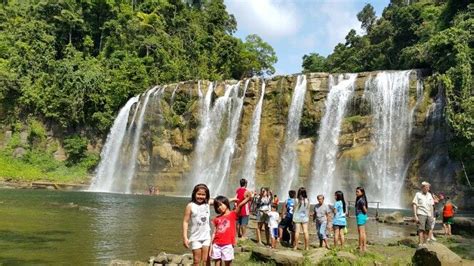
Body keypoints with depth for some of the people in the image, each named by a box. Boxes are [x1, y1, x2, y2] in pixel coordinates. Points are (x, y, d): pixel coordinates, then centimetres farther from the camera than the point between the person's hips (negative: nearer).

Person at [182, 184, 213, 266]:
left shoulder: (207, 203, -1)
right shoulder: (190, 206, -11)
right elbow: (185, 222, -10)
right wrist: (185, 237, -13)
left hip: (206, 237, 3)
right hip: (196, 237, -3)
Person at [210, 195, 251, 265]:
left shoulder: (233, 214, -2)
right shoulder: (217, 218, 9)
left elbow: (240, 205, -18)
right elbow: (214, 232, 10)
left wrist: (248, 198, -32)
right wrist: (211, 245, 7)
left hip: (228, 245, -3)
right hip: (217, 245, 3)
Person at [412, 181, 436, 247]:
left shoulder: (429, 195, 13)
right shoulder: (418, 194, -1)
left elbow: (431, 206, 17)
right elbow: (414, 205, -5)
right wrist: (415, 216, -13)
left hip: (428, 215, 5)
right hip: (421, 214, -5)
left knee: (427, 230, 3)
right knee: (421, 229, -13)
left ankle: (424, 243, 11)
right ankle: (420, 244, -17)